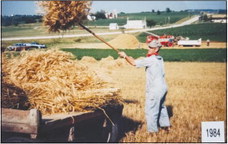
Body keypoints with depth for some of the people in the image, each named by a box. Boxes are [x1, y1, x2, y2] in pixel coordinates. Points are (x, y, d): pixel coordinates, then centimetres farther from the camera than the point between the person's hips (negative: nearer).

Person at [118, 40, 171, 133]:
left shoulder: (151, 59, -17)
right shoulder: (160, 59, 10)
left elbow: (134, 63, -15)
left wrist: (125, 56, -4)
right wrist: (134, 59, 11)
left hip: (155, 89, -9)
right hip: (163, 87, 9)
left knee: (150, 110, 0)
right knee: (161, 107, 24)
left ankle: (152, 130, 7)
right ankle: (165, 125, 35)